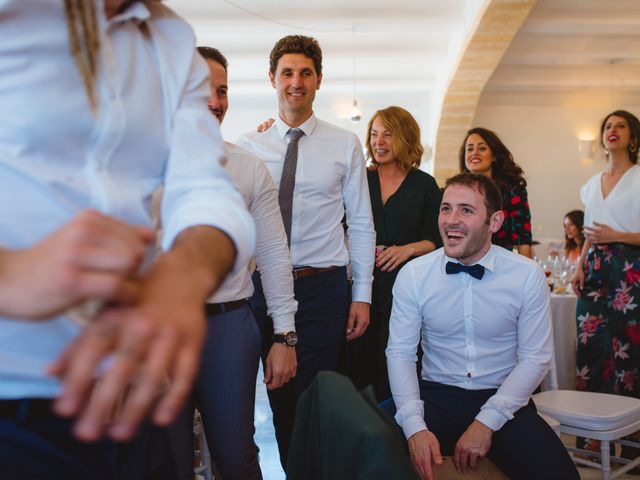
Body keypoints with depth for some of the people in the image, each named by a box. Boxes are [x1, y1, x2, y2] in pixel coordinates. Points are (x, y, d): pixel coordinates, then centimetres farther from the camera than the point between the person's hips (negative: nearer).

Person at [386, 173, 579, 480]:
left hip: (502, 400, 1)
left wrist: (486, 423, -14)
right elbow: (400, 352, -6)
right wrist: (415, 428, -19)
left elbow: (536, 358, -5)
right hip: (436, 397, 0)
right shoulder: (412, 275, -4)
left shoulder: (528, 276, -5)